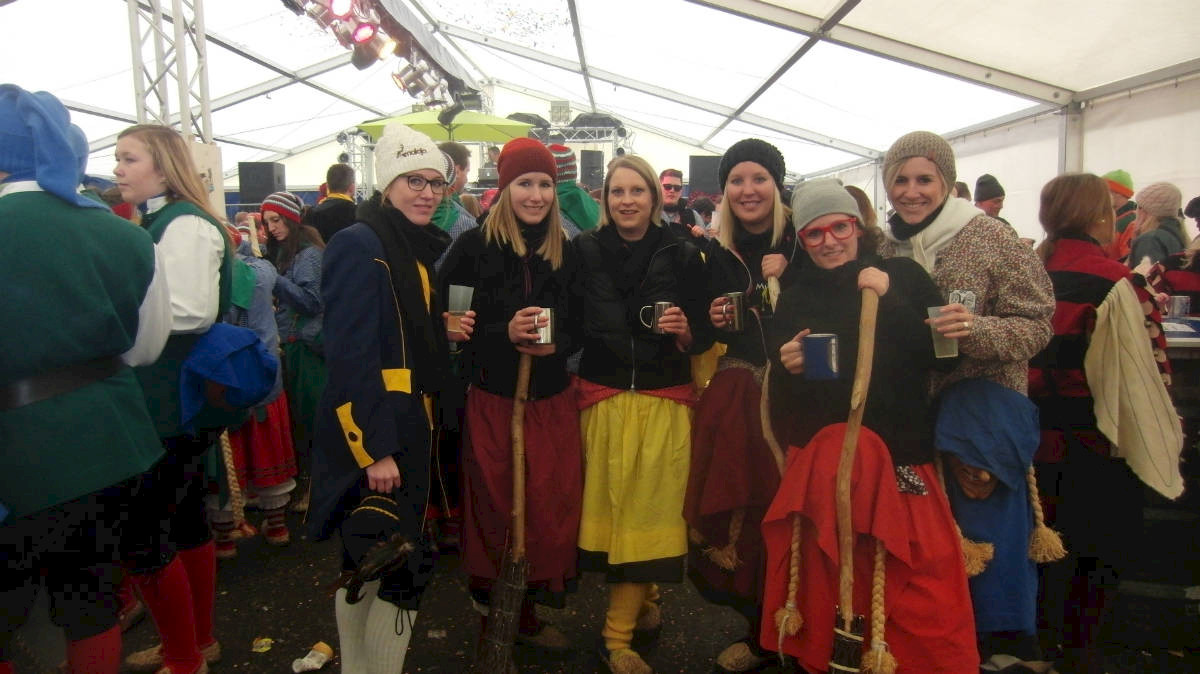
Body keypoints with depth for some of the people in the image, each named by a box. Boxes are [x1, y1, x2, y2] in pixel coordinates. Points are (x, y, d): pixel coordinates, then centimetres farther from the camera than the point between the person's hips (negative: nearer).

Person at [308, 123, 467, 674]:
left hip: (409, 424, 9)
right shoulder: (359, 245, -13)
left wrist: (448, 331, 8)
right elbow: (351, 355, -20)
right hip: (373, 434, -9)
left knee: (367, 566, 19)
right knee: (403, 566, -6)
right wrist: (374, 449, -22)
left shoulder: (418, 248, 14)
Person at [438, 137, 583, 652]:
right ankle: (494, 614, 29)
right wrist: (504, 333, -20)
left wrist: (557, 343, -12)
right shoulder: (475, 246, -5)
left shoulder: (566, 251, 6)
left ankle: (528, 613, 31)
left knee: (551, 508, 8)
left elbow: (580, 326, 9)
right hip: (492, 401, -3)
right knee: (495, 509, 6)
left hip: (552, 402, 3)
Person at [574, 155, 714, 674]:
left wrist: (684, 331, -17)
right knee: (613, 503, 6)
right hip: (603, 398, 1)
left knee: (647, 508, 0)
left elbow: (703, 338, 3)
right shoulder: (585, 251, 0)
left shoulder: (683, 255, -1)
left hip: (665, 402, 0)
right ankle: (645, 598, 33)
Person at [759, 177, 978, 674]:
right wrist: (787, 367, -5)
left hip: (900, 455, -2)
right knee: (824, 583, 4)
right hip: (820, 461, 2)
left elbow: (945, 353, -6)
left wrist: (888, 300, -12)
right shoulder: (795, 298, 11)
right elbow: (781, 399, 16)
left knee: (919, 590, -7)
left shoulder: (902, 275, 5)